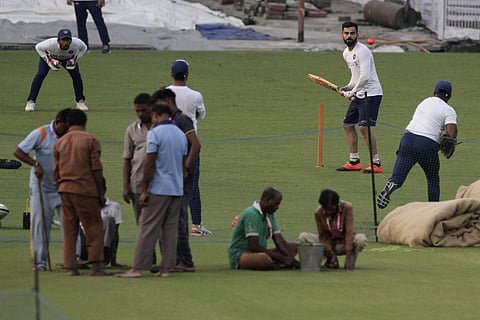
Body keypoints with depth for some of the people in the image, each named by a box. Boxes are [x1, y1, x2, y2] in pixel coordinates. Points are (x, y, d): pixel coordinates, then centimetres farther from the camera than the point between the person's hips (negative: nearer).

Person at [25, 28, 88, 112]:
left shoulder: (77, 43, -36)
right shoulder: (50, 44, -42)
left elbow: (84, 48, -10)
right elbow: (38, 47, -20)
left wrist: (75, 59, -22)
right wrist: (49, 61, -26)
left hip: (69, 59, 2)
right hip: (50, 57, -2)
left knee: (76, 75, -14)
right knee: (40, 74, -20)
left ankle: (80, 101, 4)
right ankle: (31, 102, -12)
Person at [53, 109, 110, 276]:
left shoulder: (59, 143, 11)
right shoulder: (90, 140, -3)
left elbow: (56, 171, 12)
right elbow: (96, 169, -7)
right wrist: (101, 193, -2)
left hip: (65, 190, 5)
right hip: (86, 190, -5)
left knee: (69, 230, 8)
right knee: (94, 228, 0)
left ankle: (71, 266, 5)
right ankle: (96, 265, -9)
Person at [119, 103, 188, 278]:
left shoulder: (155, 133, -10)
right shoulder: (181, 134, 13)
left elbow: (150, 163, -13)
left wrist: (144, 190, -10)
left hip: (159, 189, -7)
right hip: (177, 190, 7)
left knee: (147, 228, -4)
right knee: (170, 228, 8)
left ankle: (137, 268, -6)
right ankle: (166, 268, 6)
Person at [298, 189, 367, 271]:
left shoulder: (347, 207, -21)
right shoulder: (318, 213, -15)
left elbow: (349, 231, -25)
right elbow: (323, 235, -8)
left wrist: (349, 254, -33)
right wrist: (331, 254, -21)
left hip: (345, 242, -2)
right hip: (329, 242, 2)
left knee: (361, 239, -37)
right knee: (303, 237, -21)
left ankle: (351, 263, -10)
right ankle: (329, 260, -5)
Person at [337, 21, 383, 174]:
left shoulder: (362, 51, -18)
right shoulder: (346, 53, 12)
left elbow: (365, 77, -25)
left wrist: (352, 92, -17)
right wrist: (348, 87, 9)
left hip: (371, 93, -10)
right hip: (358, 95, 10)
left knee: (364, 127, -18)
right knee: (348, 124, 14)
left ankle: (376, 164, -14)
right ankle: (354, 161, 23)